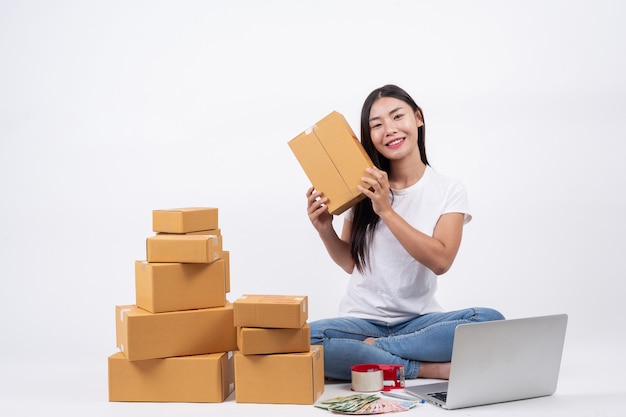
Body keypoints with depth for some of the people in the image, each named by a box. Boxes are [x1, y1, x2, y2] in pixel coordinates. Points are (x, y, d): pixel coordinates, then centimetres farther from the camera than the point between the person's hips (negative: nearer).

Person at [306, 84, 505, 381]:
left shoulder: (449, 191, 0)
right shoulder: (365, 188, 3)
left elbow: (441, 261, -13)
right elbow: (351, 263, 8)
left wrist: (386, 211, -19)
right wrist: (325, 231, -11)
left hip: (418, 321, 0)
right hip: (363, 319, 1)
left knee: (491, 321, -30)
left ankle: (374, 349, -20)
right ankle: (426, 368, -22)